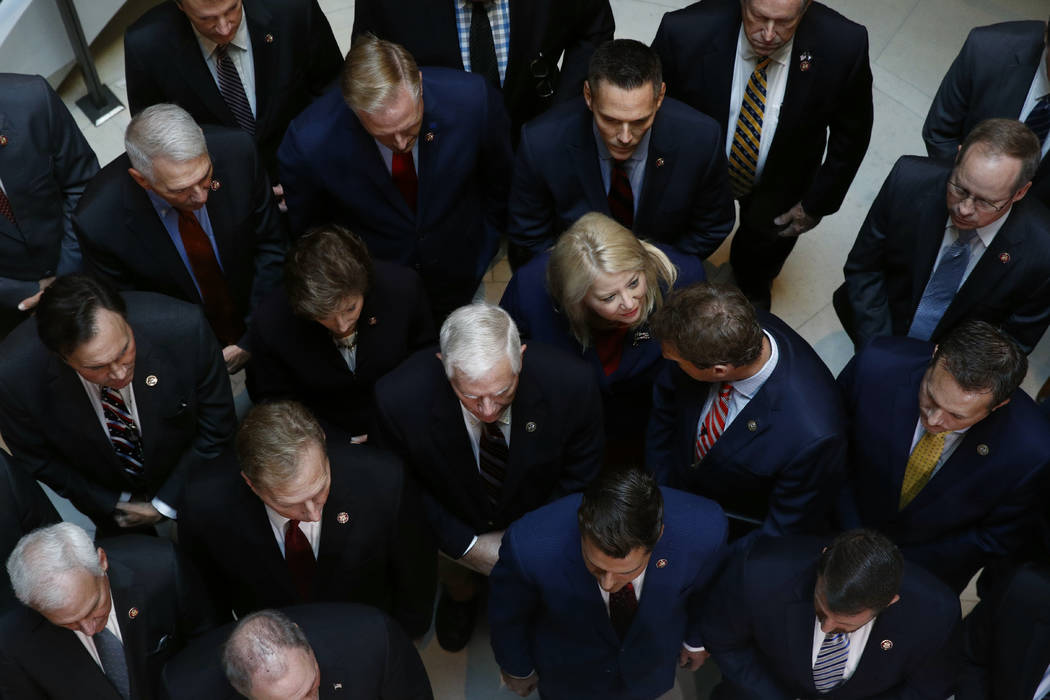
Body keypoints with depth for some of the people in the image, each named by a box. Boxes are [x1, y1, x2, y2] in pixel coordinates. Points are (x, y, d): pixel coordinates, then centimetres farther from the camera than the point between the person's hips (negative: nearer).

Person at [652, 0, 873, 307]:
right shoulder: (685, 32, -36)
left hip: (780, 183, 1)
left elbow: (852, 130, -14)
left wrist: (819, 202, -7)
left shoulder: (843, 45, -33)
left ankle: (753, 285, 65)